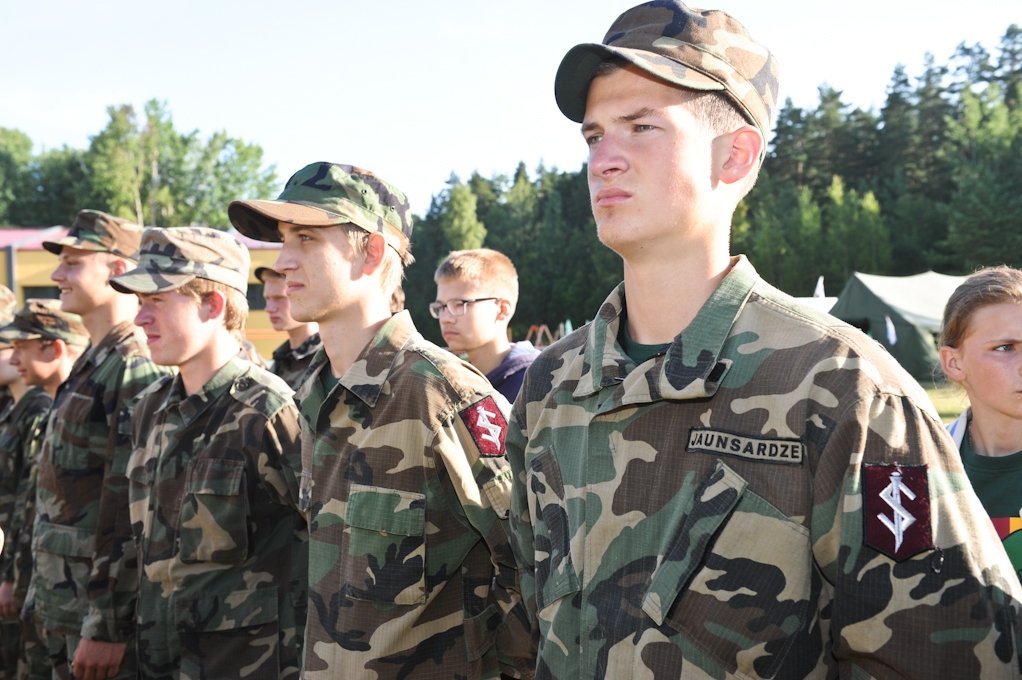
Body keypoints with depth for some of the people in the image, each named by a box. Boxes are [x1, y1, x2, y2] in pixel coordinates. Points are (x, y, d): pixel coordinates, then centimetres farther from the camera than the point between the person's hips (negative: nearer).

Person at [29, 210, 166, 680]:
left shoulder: (134, 367, -17)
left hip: (102, 608, -9)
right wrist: (53, 606, 19)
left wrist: (107, 626, -22)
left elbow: (130, 511, -22)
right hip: (65, 606, 9)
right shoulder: (92, 364, 13)